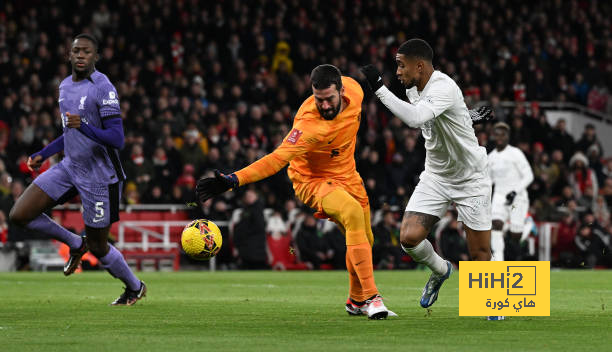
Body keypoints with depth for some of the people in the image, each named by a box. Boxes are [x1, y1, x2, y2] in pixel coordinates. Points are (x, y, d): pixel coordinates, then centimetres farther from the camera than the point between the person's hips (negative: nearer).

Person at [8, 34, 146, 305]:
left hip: (99, 176, -7)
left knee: (97, 247, 2)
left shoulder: (103, 89, -18)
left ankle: (135, 288, 31)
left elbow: (117, 140, -25)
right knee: (19, 215, -5)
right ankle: (75, 244, 17)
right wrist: (43, 155, 22)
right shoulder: (65, 86, 8)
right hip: (70, 168, 7)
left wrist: (83, 127, -38)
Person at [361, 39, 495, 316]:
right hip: (435, 176, 6)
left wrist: (379, 88, -39)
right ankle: (440, 270, 15)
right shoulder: (413, 90, 1)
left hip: (470, 179, -6)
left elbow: (414, 118, -42)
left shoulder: (444, 88, -26)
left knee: (480, 254, -3)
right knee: (409, 237, -14)